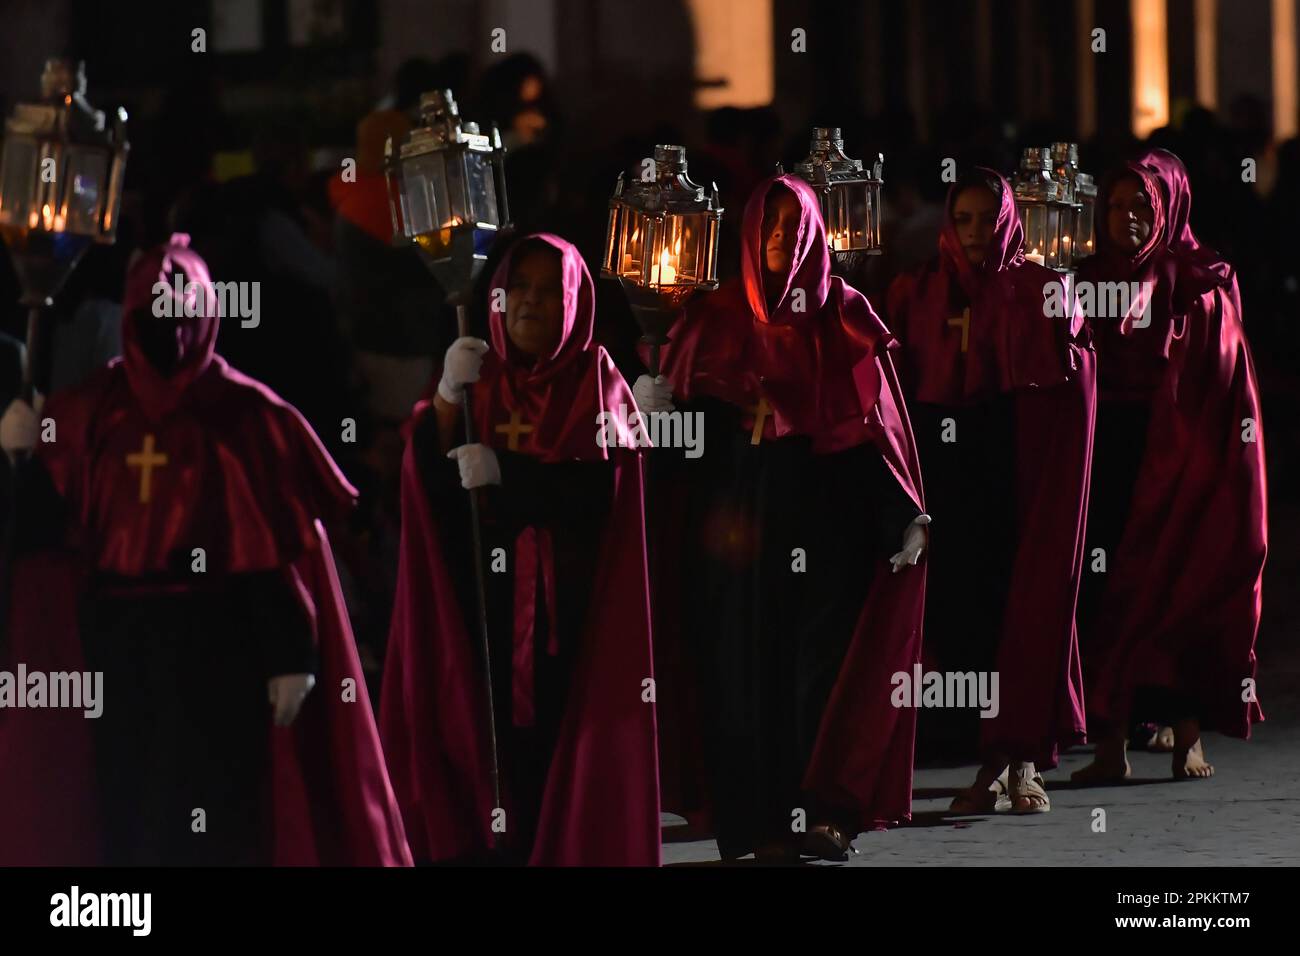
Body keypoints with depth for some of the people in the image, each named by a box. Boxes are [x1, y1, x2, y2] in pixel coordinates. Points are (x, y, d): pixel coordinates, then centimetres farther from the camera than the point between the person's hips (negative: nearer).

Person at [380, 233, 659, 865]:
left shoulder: (595, 381, 4)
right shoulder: (475, 376, 11)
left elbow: (597, 485, -11)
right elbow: (429, 482, 0)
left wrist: (504, 472, -22)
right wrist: (447, 398, -14)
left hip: (570, 608, -2)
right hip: (483, 602, 2)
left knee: (560, 747, -9)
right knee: (488, 744, -7)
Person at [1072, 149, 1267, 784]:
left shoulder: (1202, 284, 2)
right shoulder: (1090, 280, 11)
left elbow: (1226, 386, -1)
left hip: (1177, 459, -2)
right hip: (1107, 457, 2)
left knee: (1179, 583, -2)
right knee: (1107, 587, -3)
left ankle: (1189, 737, 6)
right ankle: (1111, 743, -2)